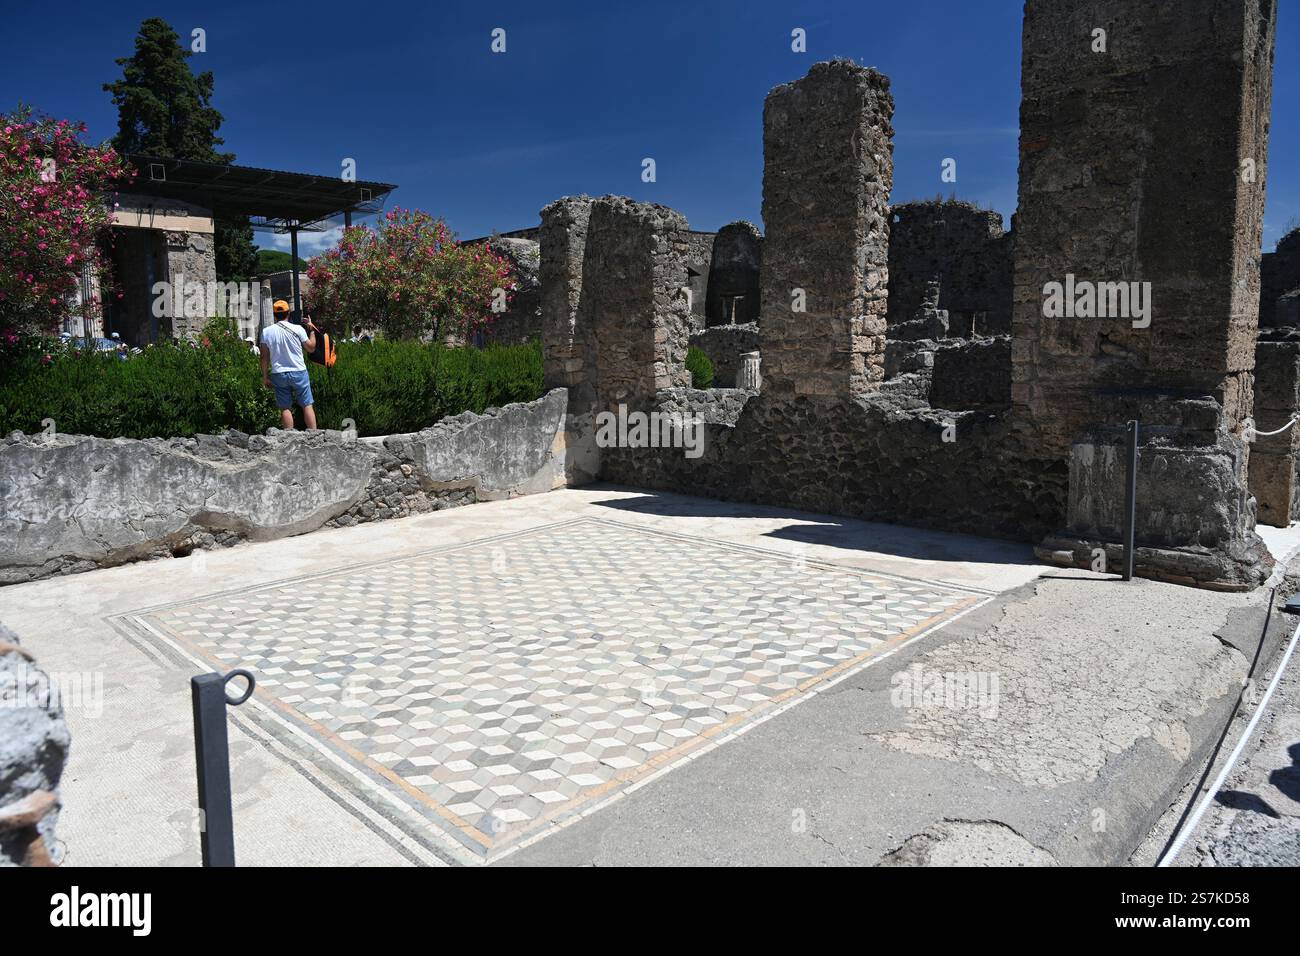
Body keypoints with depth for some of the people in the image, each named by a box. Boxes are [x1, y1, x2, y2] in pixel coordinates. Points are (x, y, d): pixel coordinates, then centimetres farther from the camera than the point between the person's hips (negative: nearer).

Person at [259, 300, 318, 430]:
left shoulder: (266, 331, 0)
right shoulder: (298, 329, -6)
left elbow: (264, 357, 1)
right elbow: (311, 348, 4)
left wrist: (265, 377, 8)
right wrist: (311, 329, 15)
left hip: (278, 374, 2)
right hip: (298, 372, -1)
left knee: (285, 408, 6)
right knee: (307, 405, 4)